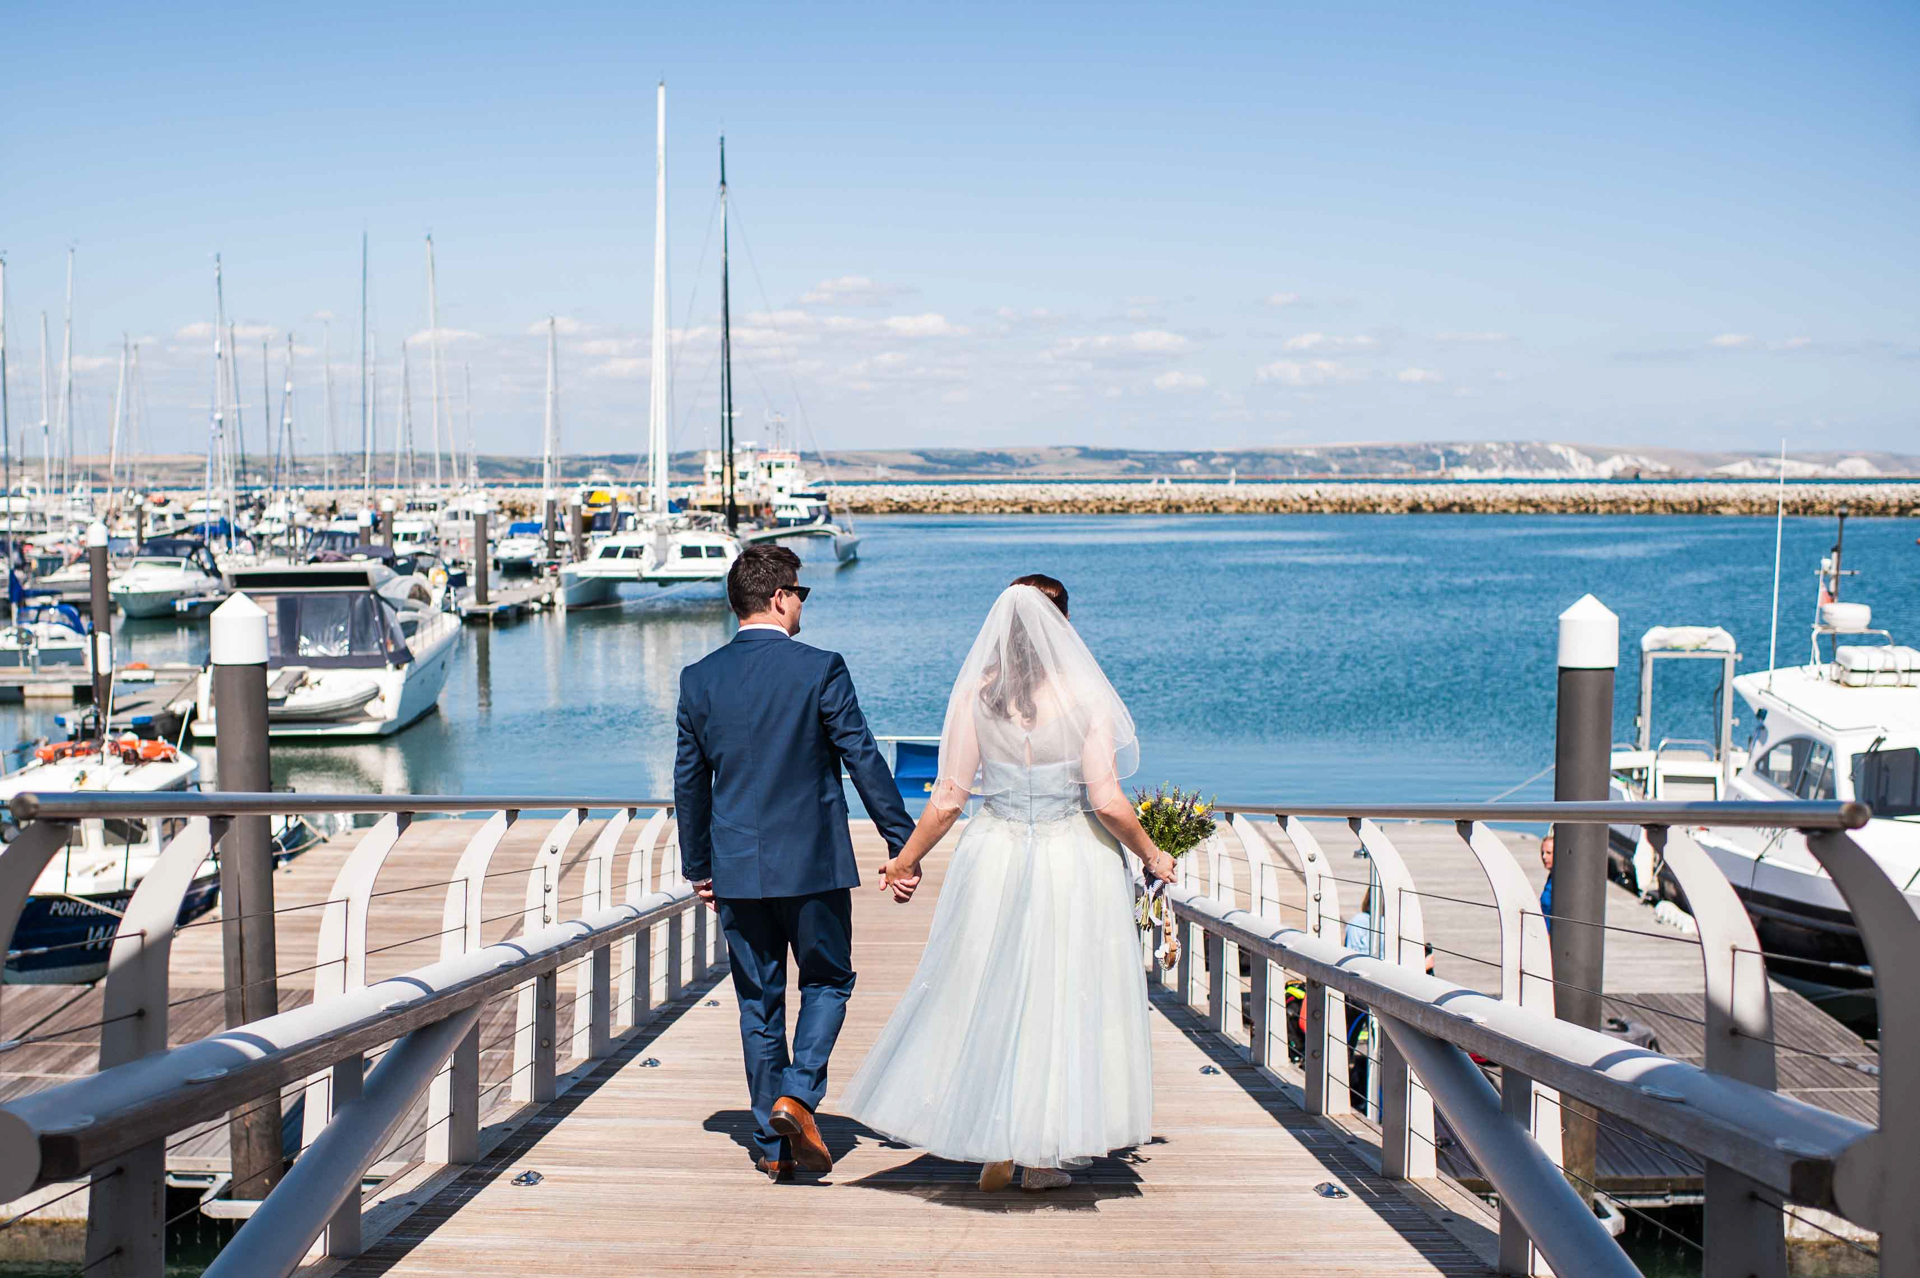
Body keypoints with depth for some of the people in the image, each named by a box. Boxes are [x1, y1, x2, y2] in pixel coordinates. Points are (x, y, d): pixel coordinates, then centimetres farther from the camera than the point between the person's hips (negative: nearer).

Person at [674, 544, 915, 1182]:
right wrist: (902, 843, -1)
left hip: (737, 867, 3)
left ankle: (772, 1141, 16)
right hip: (814, 863, -3)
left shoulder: (699, 678, 1)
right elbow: (864, 760, -9)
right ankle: (797, 1094, -5)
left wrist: (697, 866, 18)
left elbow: (689, 780, 8)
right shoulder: (820, 669, -10)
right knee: (827, 981, 15)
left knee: (759, 1001, 12)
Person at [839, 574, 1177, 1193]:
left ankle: (994, 1149, 16)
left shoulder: (975, 695, -6)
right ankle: (1043, 1156, 16)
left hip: (994, 859, 2)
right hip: (1075, 864, -2)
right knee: (1063, 999, 10)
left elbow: (948, 798, -4)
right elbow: (1107, 801, -12)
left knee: (988, 997, 14)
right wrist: (1151, 855, 4)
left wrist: (906, 859, 10)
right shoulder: (1086, 697, -11)